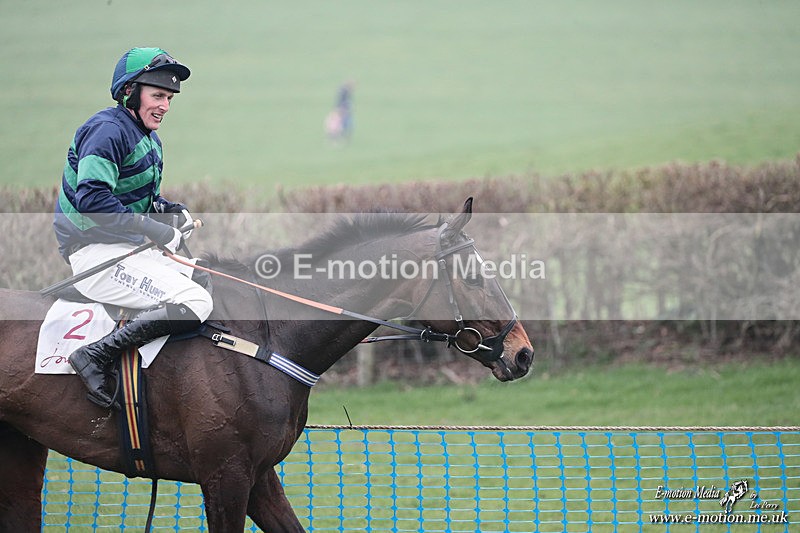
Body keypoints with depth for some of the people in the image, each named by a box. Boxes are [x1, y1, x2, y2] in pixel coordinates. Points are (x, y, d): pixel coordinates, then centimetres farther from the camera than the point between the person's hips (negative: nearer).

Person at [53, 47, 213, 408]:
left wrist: (171, 211, 5)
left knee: (207, 282, 16)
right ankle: (98, 355, -24)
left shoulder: (148, 138, 17)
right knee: (195, 303, -22)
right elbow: (91, 198, -27)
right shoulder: (108, 130, -15)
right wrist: (156, 229, -24)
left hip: (128, 248, 11)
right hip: (97, 253, -11)